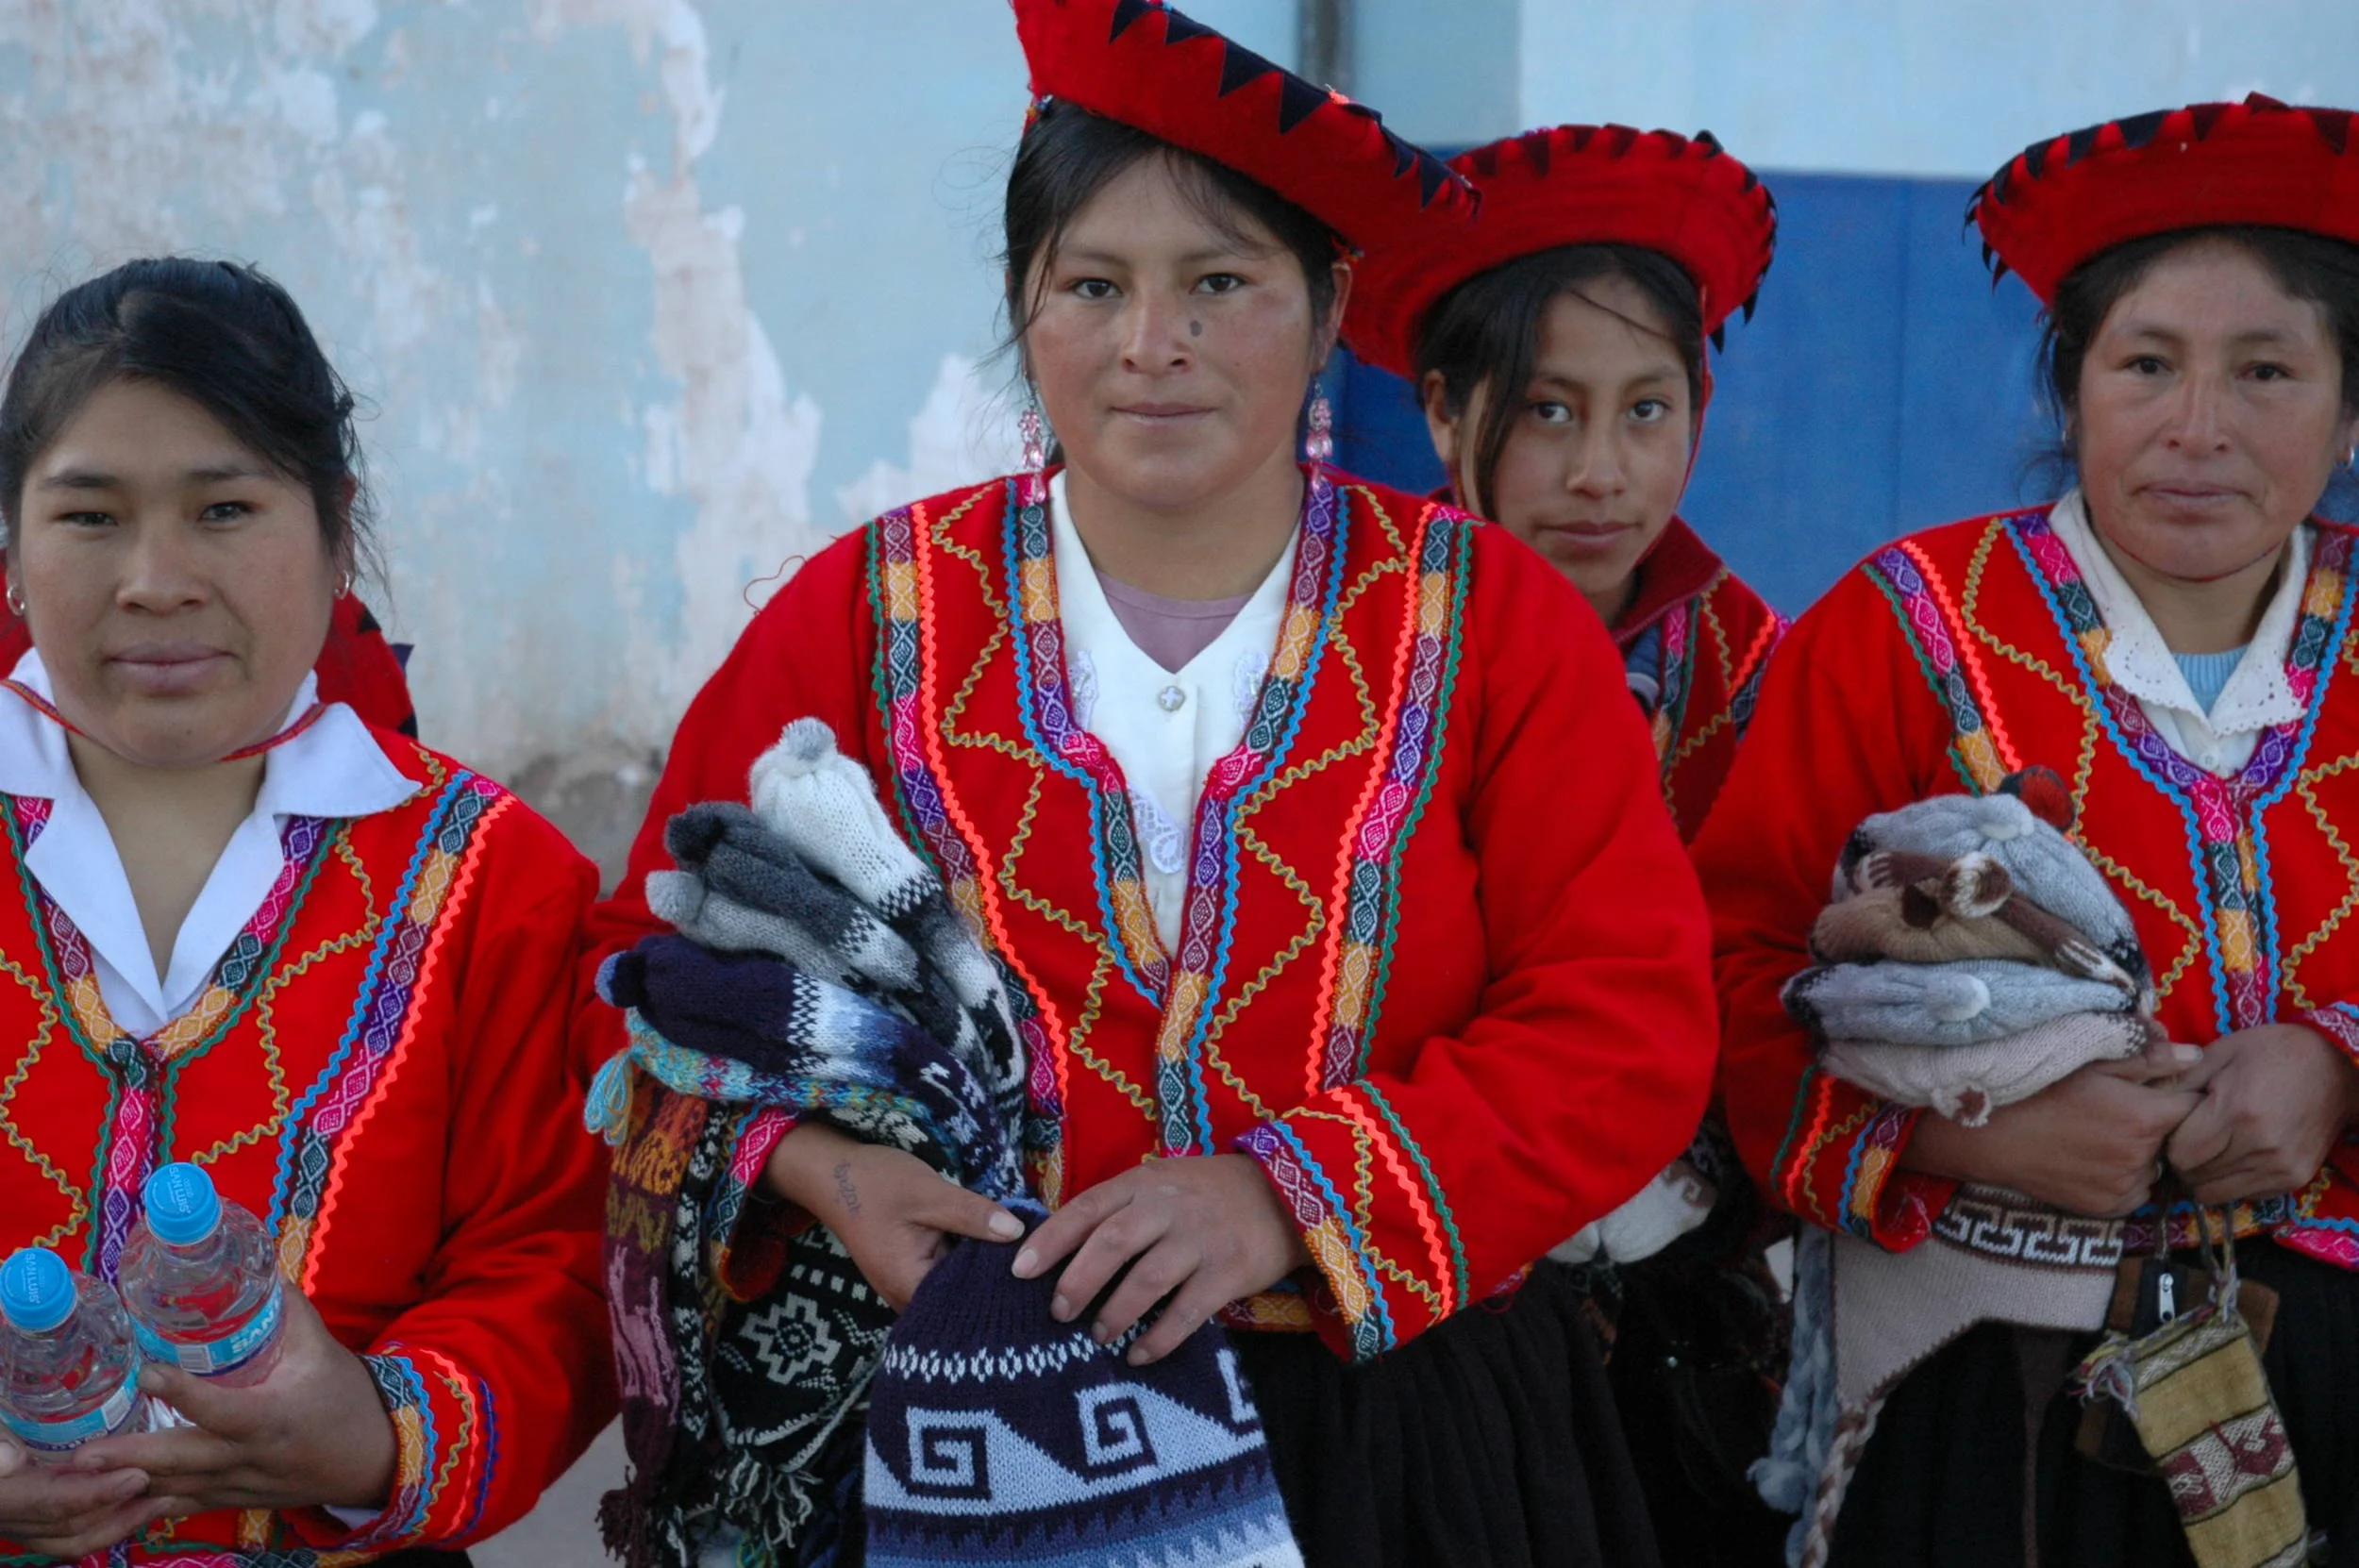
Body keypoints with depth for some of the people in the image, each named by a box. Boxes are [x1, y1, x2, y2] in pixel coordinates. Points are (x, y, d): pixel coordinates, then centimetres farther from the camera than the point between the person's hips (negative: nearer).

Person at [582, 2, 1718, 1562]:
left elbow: (1631, 1022, -8)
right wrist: (807, 1161, -17)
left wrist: (1290, 1196, -20)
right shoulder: (868, 614, -1)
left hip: (1402, 1424, 0)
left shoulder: (1492, 619, -3)